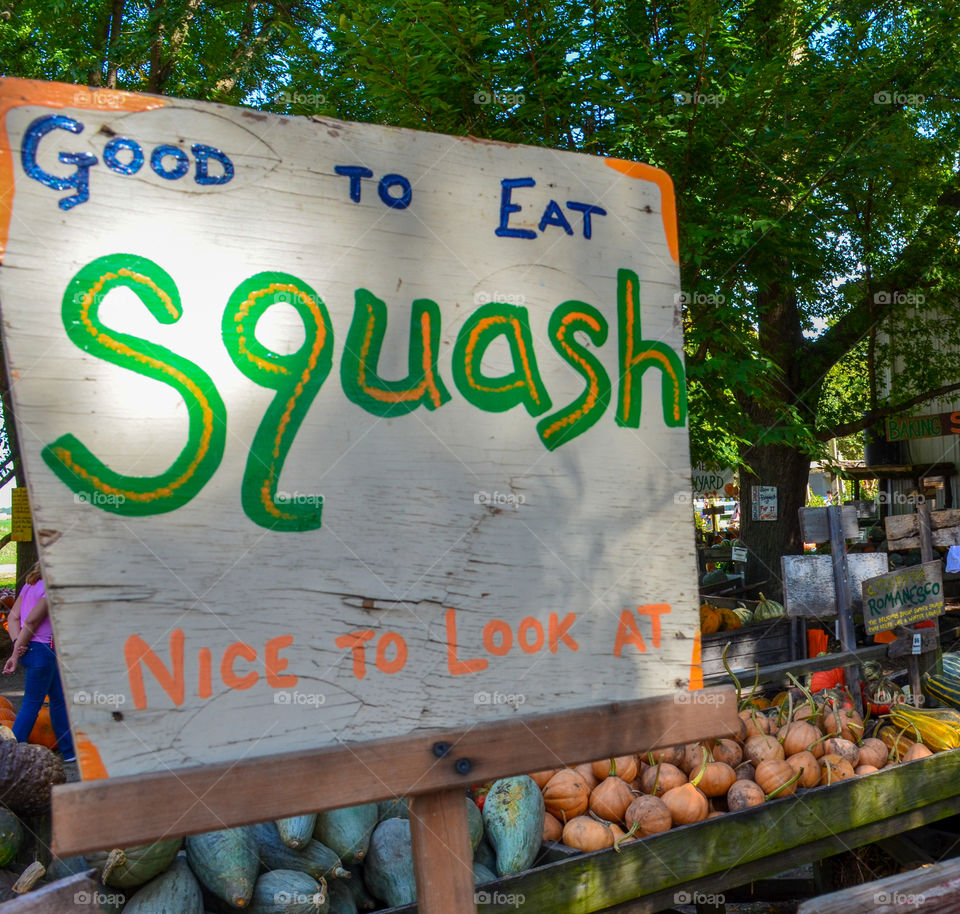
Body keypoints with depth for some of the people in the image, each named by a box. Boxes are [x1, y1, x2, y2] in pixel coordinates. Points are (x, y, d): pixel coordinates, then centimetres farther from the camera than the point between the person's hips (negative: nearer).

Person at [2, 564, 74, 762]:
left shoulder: (31, 584, 13)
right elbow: (32, 621, -17)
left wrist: (17, 643, -4)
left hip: (29, 649, 10)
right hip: (42, 650, -10)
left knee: (59, 699, 15)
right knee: (32, 705, 0)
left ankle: (69, 751, 22)